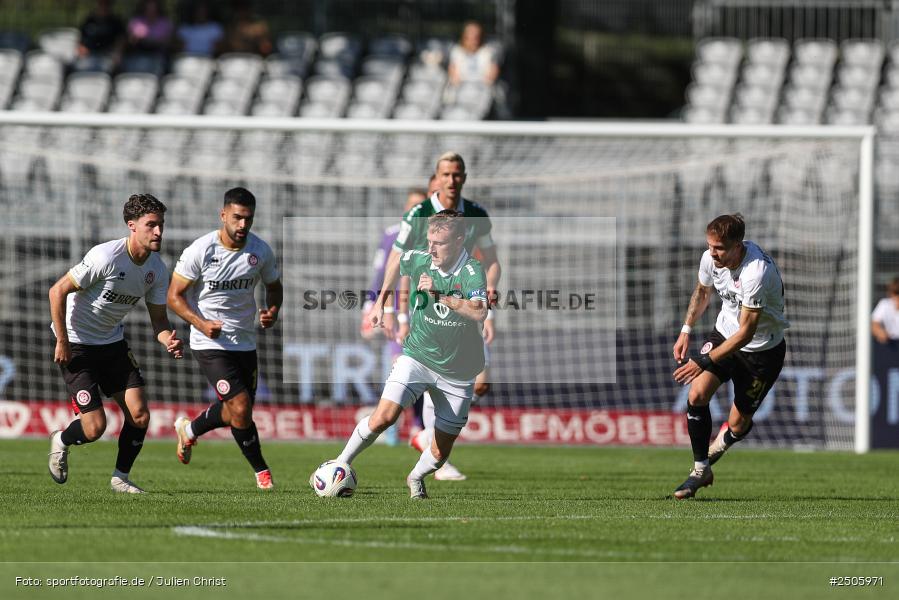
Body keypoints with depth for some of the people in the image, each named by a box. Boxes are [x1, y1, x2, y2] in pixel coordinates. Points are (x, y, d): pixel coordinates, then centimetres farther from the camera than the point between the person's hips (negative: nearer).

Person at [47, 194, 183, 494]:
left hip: (113, 342, 6)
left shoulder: (157, 269, -4)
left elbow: (158, 319, 5)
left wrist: (168, 340, -18)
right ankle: (61, 441, 23)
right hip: (76, 344, -6)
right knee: (95, 427, -11)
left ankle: (121, 477, 14)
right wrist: (62, 342, -19)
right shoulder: (106, 257, -25)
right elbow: (57, 291, -19)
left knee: (139, 415, -6)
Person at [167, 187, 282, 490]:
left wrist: (272, 310, -8)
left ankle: (190, 429, 43)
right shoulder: (200, 251, -16)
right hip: (210, 343, -5)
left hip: (245, 342, 5)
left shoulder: (260, 252, -4)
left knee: (236, 411, 14)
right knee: (241, 409, -15)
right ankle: (262, 472, 3)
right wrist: (201, 323, -24)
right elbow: (174, 295, -9)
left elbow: (274, 286, 14)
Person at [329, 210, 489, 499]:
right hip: (417, 356, 1)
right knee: (384, 417, -21)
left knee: (440, 452, 6)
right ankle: (341, 464, -2)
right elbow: (397, 262, 17)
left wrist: (440, 295, -41)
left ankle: (416, 478, 38)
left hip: (457, 373, -1)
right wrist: (381, 302, 19)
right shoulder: (418, 260, -8)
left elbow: (479, 313, -39)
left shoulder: (473, 272, -21)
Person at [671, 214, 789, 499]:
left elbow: (746, 332, -31)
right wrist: (686, 331, 5)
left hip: (762, 349, -5)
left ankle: (721, 443, 40)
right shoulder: (710, 258, -12)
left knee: (738, 424, 2)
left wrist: (704, 362, -32)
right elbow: (702, 291, 13)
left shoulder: (757, 273, -34)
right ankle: (700, 469, -4)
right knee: (697, 394, -17)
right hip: (725, 333, 5)